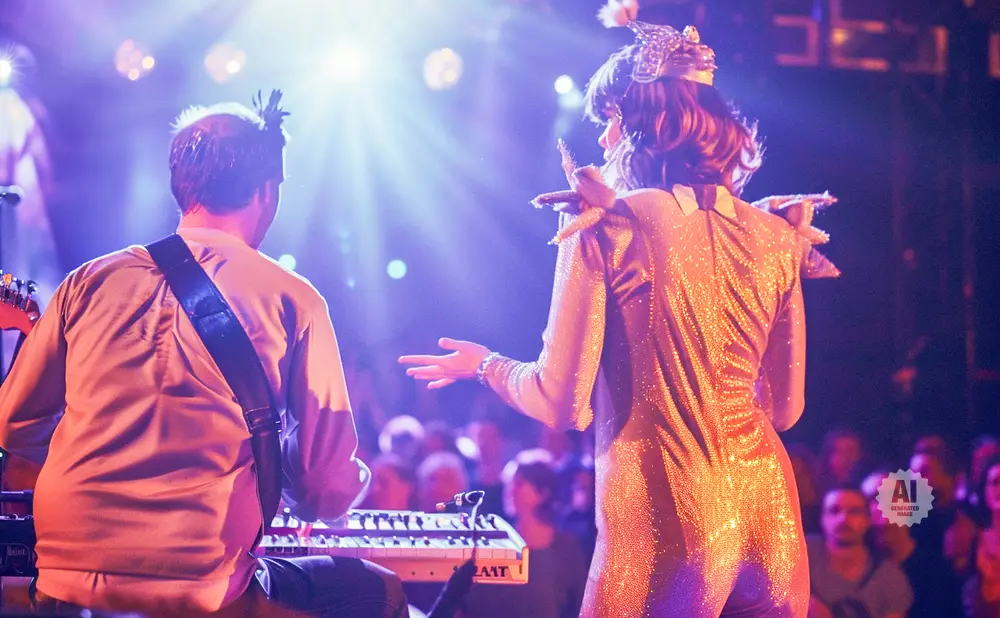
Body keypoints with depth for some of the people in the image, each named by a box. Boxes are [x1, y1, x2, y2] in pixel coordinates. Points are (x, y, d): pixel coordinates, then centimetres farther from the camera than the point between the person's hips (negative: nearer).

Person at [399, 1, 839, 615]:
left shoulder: (606, 227, -6)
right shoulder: (778, 235, 7)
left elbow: (562, 402, -5)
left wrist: (486, 363, 16)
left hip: (665, 524, -4)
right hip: (769, 516, 5)